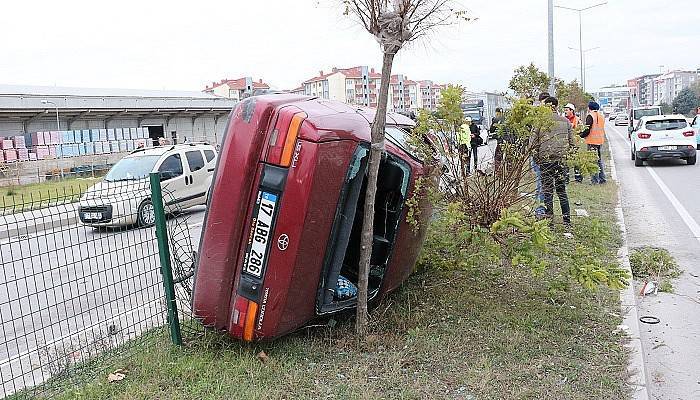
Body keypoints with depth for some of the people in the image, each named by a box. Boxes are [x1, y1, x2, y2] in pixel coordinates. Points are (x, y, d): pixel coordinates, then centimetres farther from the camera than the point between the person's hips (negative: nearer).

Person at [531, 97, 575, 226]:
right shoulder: (566, 121, 6)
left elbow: (533, 142, -5)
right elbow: (572, 142, 9)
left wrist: (537, 159, 7)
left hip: (545, 159, -3)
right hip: (562, 160, 3)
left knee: (547, 190, 4)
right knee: (561, 189, 14)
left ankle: (549, 219, 6)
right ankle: (567, 219, 17)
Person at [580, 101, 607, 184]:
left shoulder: (590, 116, -12)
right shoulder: (601, 116, 13)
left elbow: (587, 130, -16)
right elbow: (602, 129, 17)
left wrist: (580, 135, -2)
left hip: (592, 141, -8)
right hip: (600, 140, 8)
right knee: (599, 159, 15)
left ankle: (595, 180, -4)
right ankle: (602, 178, 18)